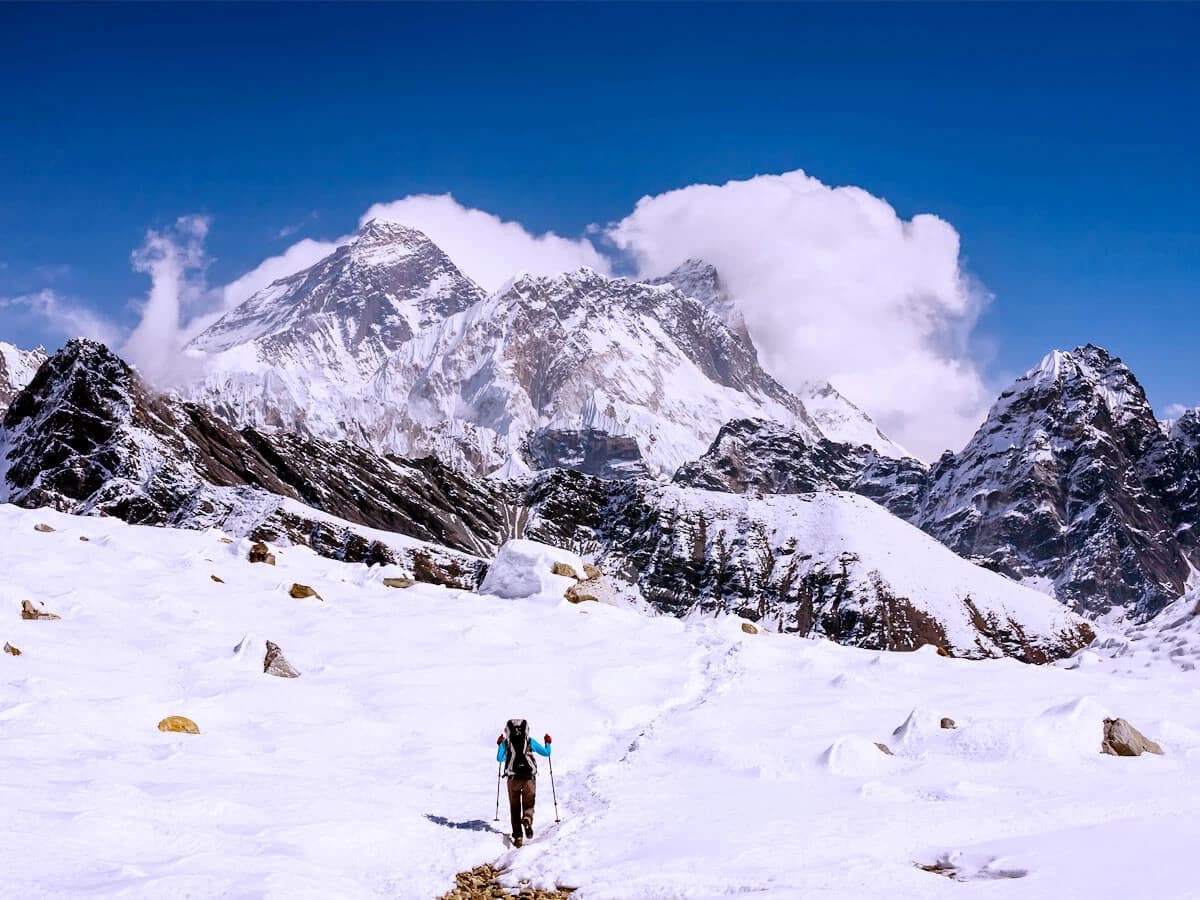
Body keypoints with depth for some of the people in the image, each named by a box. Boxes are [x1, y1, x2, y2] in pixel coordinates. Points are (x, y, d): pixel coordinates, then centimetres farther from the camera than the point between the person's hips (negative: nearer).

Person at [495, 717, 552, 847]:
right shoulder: (530, 741, 4)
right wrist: (548, 743, 29)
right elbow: (546, 753, 9)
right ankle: (527, 818, -25)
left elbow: (500, 759, 4)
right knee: (528, 804, 10)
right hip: (529, 778, 0)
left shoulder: (506, 742, 2)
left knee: (514, 807, 12)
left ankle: (518, 836, 3)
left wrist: (499, 745, 19)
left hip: (513, 778, 0)